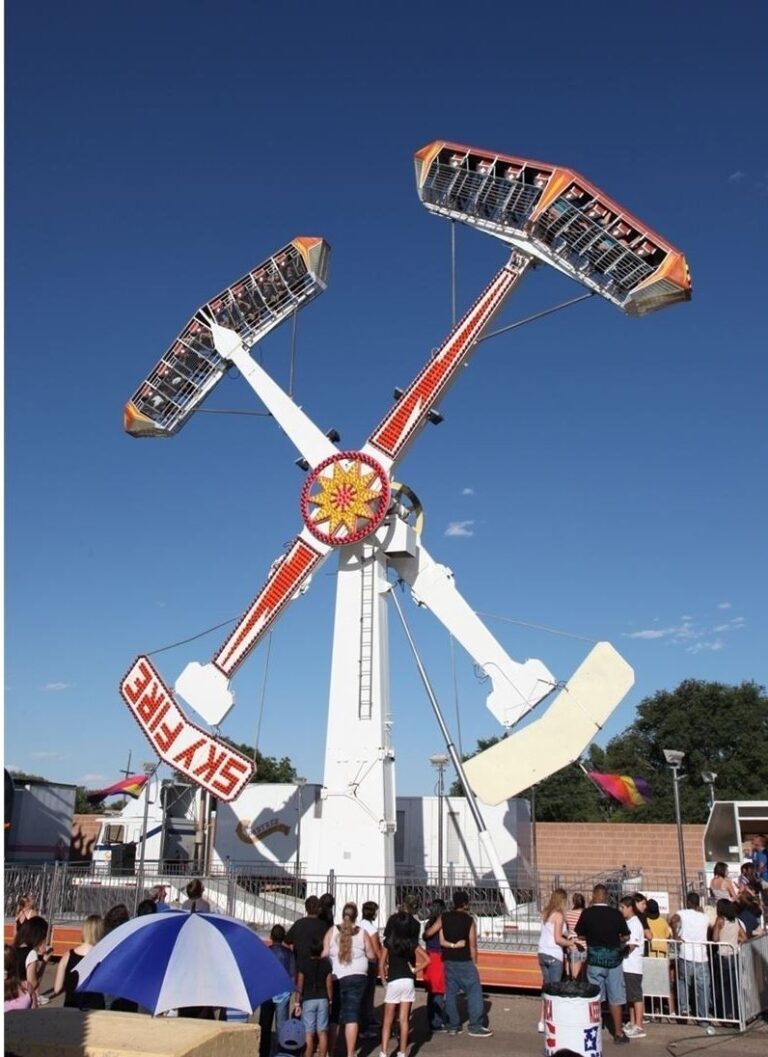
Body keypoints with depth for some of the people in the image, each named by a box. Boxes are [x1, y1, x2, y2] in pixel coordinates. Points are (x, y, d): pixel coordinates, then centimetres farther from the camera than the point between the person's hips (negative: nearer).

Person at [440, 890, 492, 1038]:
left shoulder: (444, 918, 0)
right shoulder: (469, 920, -10)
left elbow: (442, 941, -4)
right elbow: (472, 945, -7)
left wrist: (452, 945, 8)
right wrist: (475, 963, 3)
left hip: (448, 961, 5)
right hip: (464, 961, -5)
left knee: (450, 992, 11)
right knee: (474, 992, 3)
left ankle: (453, 1026, 16)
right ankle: (475, 1026, 2)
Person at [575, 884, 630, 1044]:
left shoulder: (587, 913, -8)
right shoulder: (616, 913, -6)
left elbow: (580, 936, 0)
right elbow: (625, 937, 0)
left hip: (595, 958, -1)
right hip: (614, 958, 1)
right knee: (615, 997, 11)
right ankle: (618, 1033, 16)